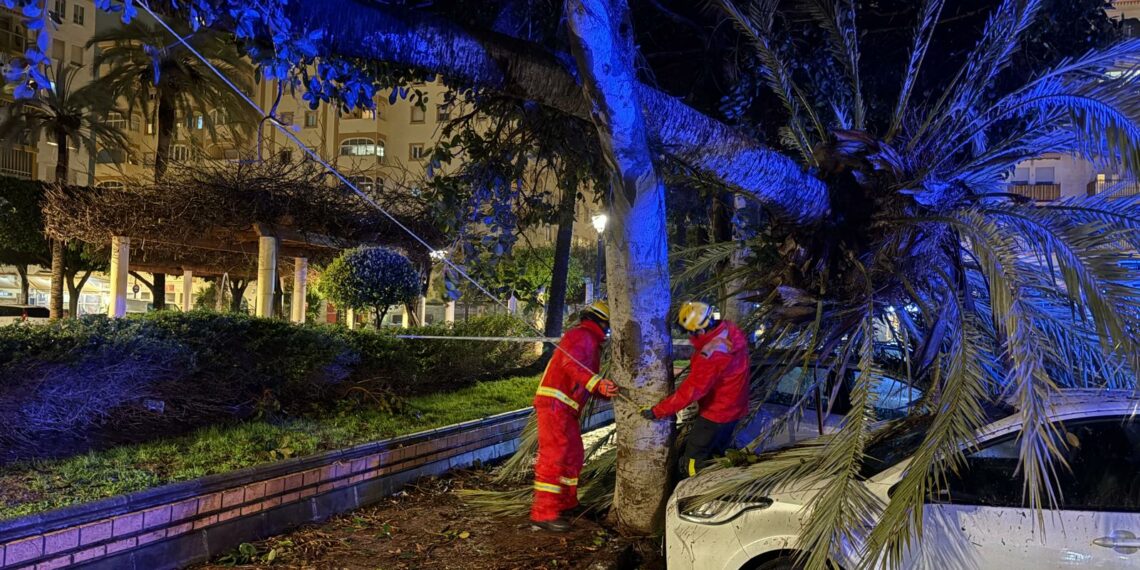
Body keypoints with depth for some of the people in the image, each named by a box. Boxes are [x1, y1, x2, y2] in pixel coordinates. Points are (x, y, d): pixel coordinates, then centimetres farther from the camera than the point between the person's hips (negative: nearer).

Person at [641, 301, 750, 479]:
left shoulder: (711, 355, -36)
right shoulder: (730, 330, -11)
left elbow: (690, 391, -31)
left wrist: (657, 411, -25)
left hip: (716, 413, -9)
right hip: (733, 408, 9)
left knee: (690, 464, 3)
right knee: (718, 453, 26)